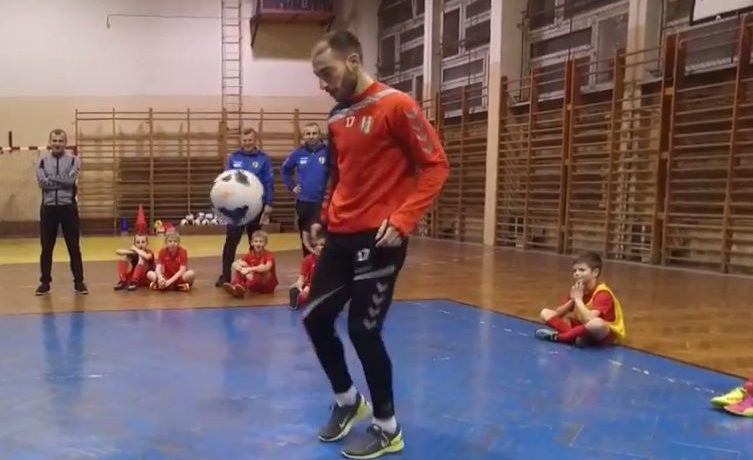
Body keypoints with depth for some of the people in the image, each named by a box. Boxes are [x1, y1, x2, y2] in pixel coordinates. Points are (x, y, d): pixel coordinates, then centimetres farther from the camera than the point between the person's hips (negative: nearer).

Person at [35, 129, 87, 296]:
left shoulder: (73, 160, 1)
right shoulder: (43, 161, 6)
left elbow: (70, 180, -14)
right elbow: (42, 182, -9)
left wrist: (52, 179, -9)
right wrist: (62, 181, -11)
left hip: (68, 207, -1)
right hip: (48, 207, 2)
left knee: (74, 247, 3)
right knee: (46, 247, 7)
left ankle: (79, 282, 11)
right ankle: (45, 282, 17)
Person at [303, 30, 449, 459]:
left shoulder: (396, 106, -11)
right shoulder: (337, 117, 11)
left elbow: (435, 165, -13)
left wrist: (403, 220, -21)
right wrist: (324, 217, 11)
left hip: (378, 239, -8)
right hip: (341, 236, 8)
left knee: (363, 330, -5)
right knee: (315, 318, 8)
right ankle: (348, 400, 32)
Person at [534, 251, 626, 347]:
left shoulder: (603, 293, -22)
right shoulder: (576, 289, -1)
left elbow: (589, 319, -37)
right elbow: (558, 313, -4)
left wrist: (578, 299, -25)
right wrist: (572, 300, -19)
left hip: (609, 334, -7)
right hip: (584, 328, 7)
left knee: (597, 323, -45)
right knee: (545, 313, -3)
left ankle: (557, 336, -27)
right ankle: (577, 336, -26)